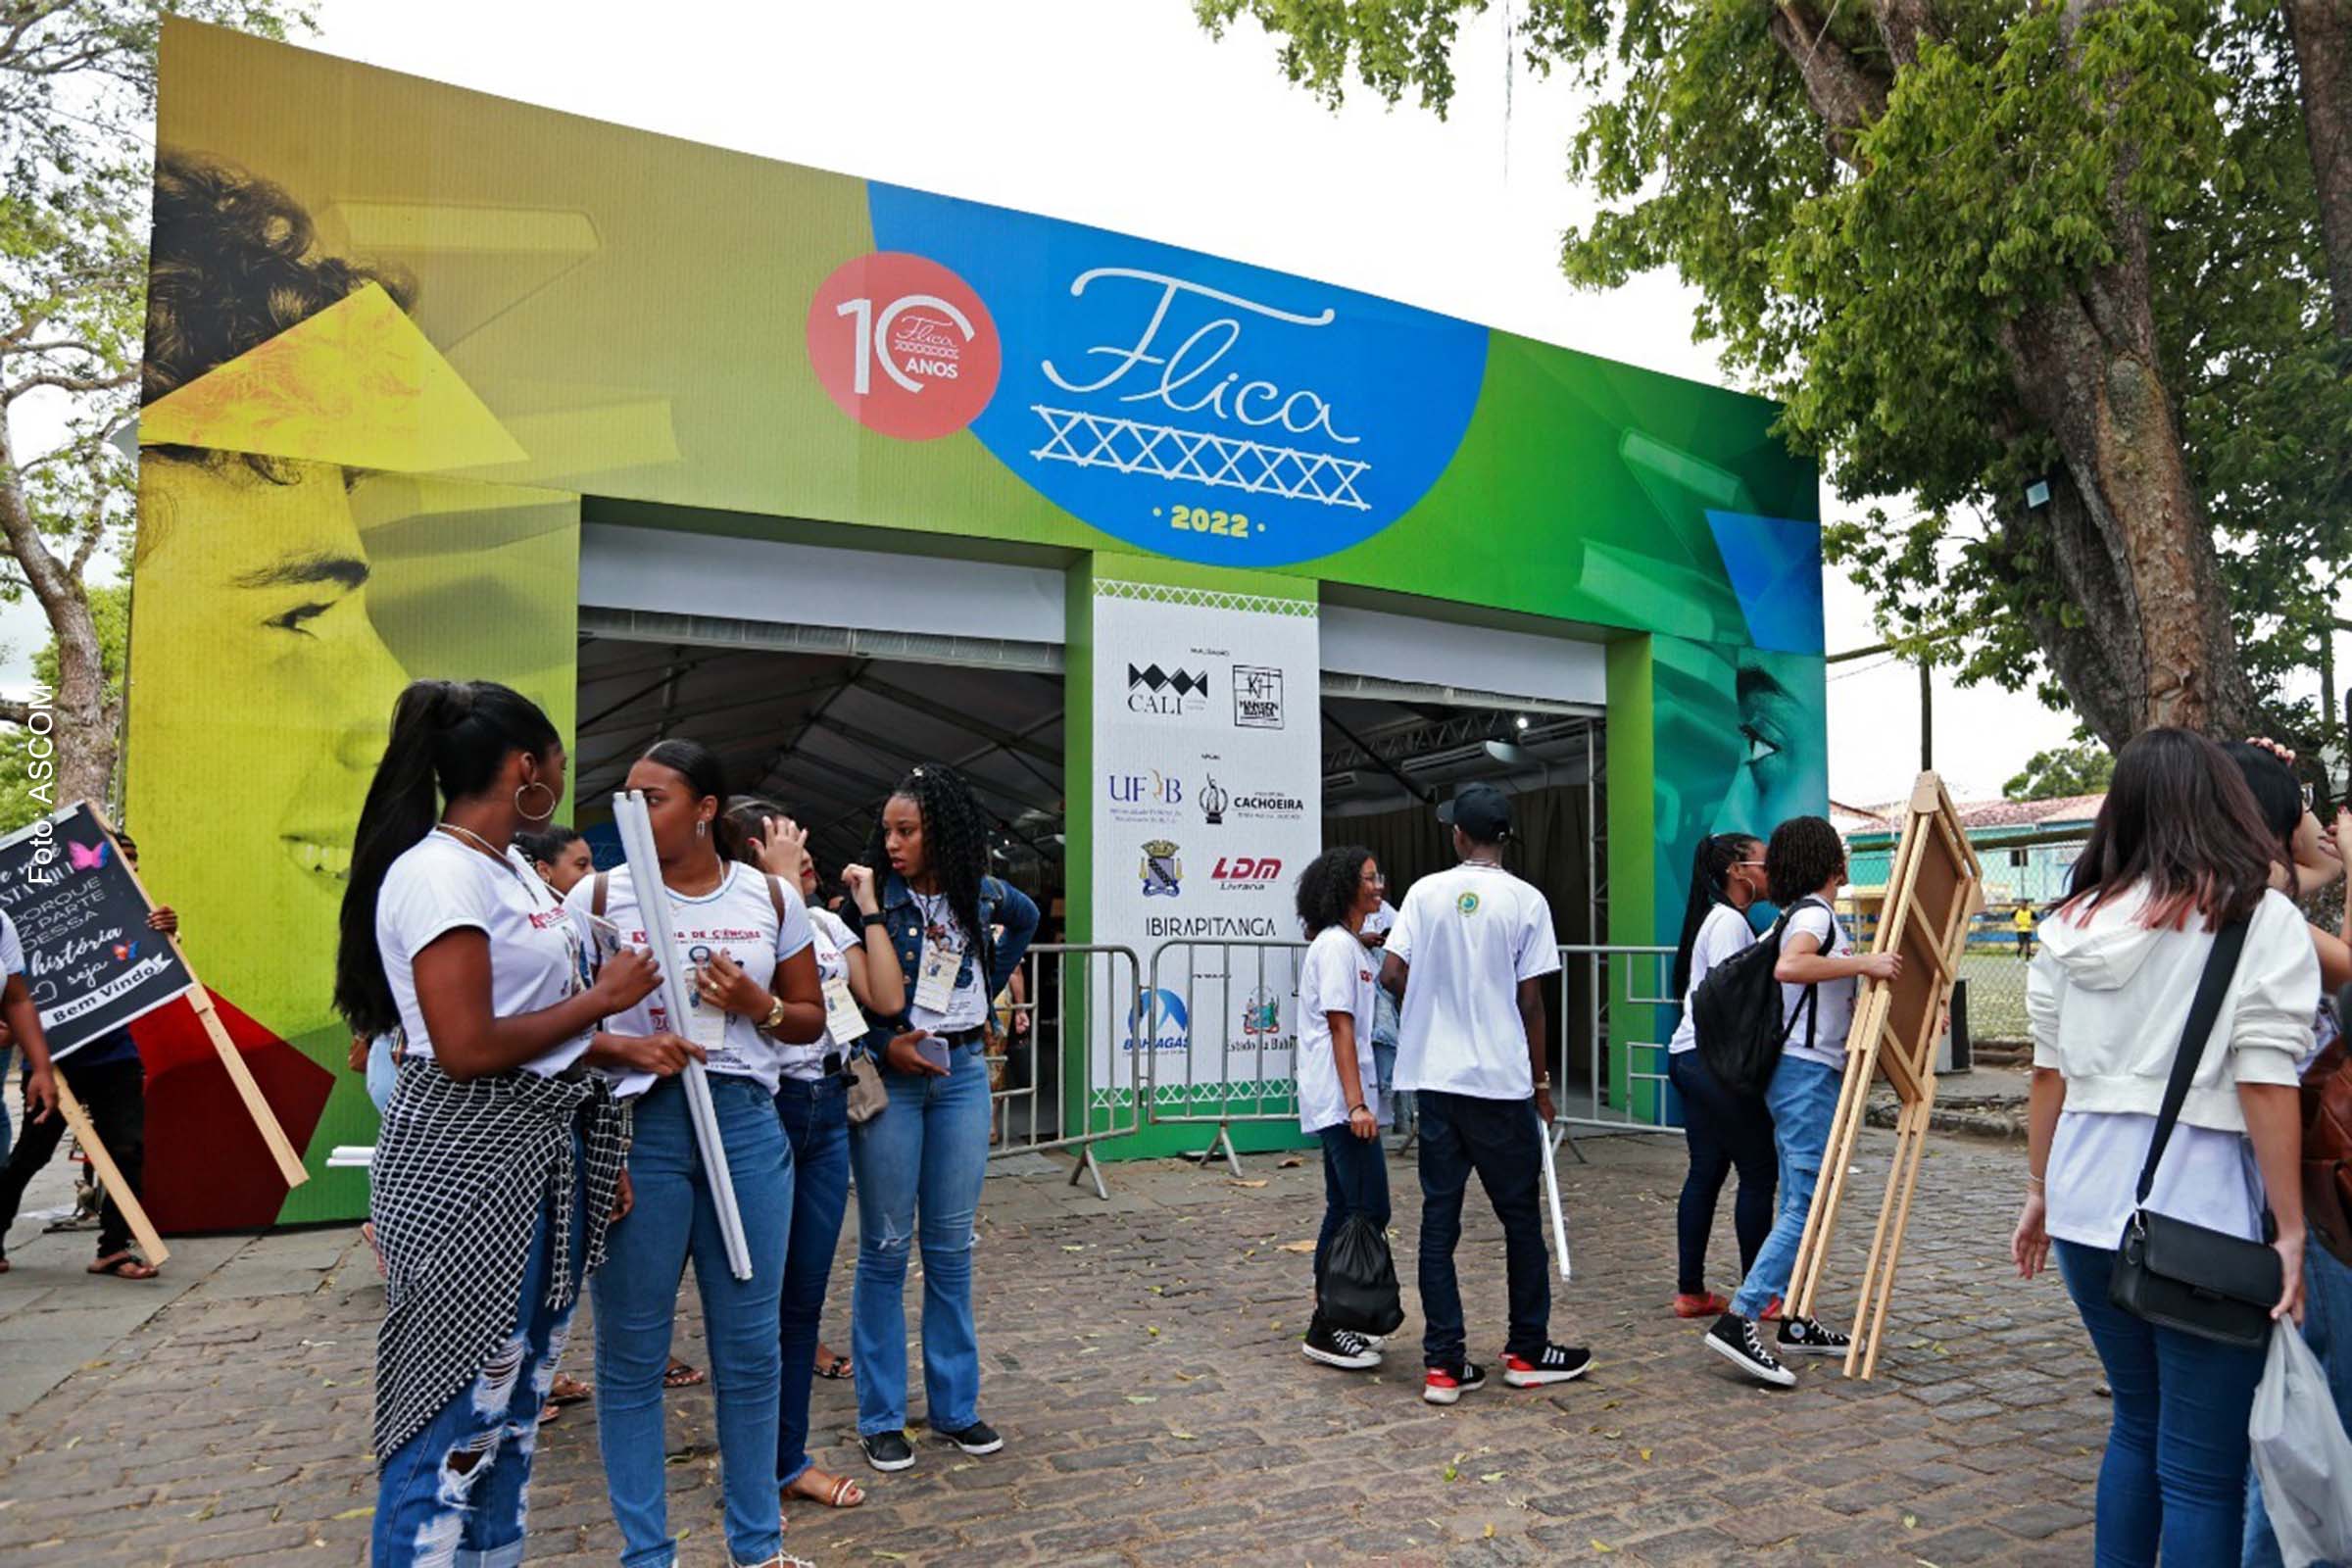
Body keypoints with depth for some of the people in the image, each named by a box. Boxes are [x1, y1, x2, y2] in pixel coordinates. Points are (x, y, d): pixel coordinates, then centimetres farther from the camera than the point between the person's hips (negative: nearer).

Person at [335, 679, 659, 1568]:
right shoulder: (438, 873, -17)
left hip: (544, 1161, 9)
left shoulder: (511, 868, 12)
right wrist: (599, 999, -13)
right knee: (458, 1412, 2)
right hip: (468, 1171, -9)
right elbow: (467, 1048, -23)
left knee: (515, 1403, 17)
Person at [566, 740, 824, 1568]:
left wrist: (756, 1005, -9)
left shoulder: (772, 897, 3)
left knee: (749, 1347, 10)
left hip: (745, 1124, 2)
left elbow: (810, 1018, 10)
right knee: (632, 1352, 7)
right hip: (636, 1127, -1)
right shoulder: (599, 895, -2)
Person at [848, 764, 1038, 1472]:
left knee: (951, 1247, 10)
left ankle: (955, 1406, 22)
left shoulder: (984, 894, 2)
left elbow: (1027, 917, 25)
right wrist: (885, 1043, -17)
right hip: (888, 1074, -3)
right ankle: (880, 1418, 15)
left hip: (961, 1074, 3)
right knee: (886, 1247, 3)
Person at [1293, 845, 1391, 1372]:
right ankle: (1327, 1329, -2)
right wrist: (1356, 1104, -23)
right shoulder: (1336, 945, -13)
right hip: (1341, 1100, -10)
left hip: (1340, 1103, 10)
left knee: (1345, 1210, 13)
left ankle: (1326, 1323, 21)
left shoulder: (1352, 945, 18)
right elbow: (1340, 1028, -19)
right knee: (1369, 1210, -8)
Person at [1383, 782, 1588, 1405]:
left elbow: (1392, 975, -3)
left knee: (1439, 1215, 7)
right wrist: (1541, 1082, 7)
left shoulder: (1425, 892, 0)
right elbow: (1530, 1001, -4)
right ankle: (1528, 1350, 23)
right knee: (1520, 1215, 12)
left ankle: (1443, 1362, 9)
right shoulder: (1525, 900, -5)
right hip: (1501, 1081, -2)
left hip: (1433, 1078, 2)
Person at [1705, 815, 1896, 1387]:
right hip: (1808, 1072, -10)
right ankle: (1738, 1320, -17)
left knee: (1799, 1202, 13)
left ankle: (1794, 1323, 19)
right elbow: (1788, 967, -34)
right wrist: (1862, 963, -30)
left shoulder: (1813, 915, 18)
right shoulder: (1816, 914, -12)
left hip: (1805, 1072, 10)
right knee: (1807, 1203, -13)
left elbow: (1837, 1000, 27)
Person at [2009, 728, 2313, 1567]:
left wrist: (2040, 1191, 18)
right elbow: (2266, 1088, -12)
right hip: (2199, 1217, -5)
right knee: (2203, 1466, 6)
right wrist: (2290, 1229, -6)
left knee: (2137, 1423, 22)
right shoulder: (2259, 919, -7)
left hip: (2091, 1204, 5)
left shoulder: (2070, 922, 7)